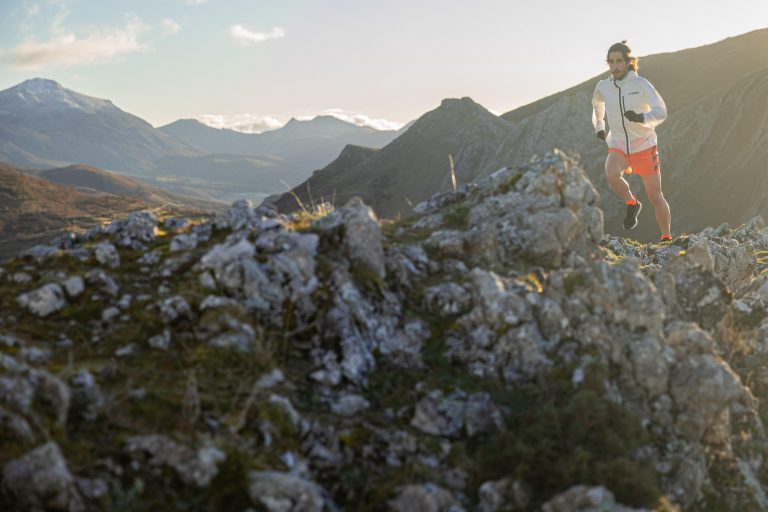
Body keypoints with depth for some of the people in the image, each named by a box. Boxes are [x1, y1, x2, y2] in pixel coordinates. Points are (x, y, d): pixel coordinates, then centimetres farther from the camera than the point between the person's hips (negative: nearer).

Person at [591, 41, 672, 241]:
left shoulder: (641, 84, -12)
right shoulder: (603, 87, -1)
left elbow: (661, 112, -22)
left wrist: (641, 118, -39)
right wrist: (598, 125, 23)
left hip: (644, 147, -2)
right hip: (617, 146, 2)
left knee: (655, 196, 2)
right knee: (612, 176, -30)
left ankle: (666, 237, 20)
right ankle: (632, 204, -1)